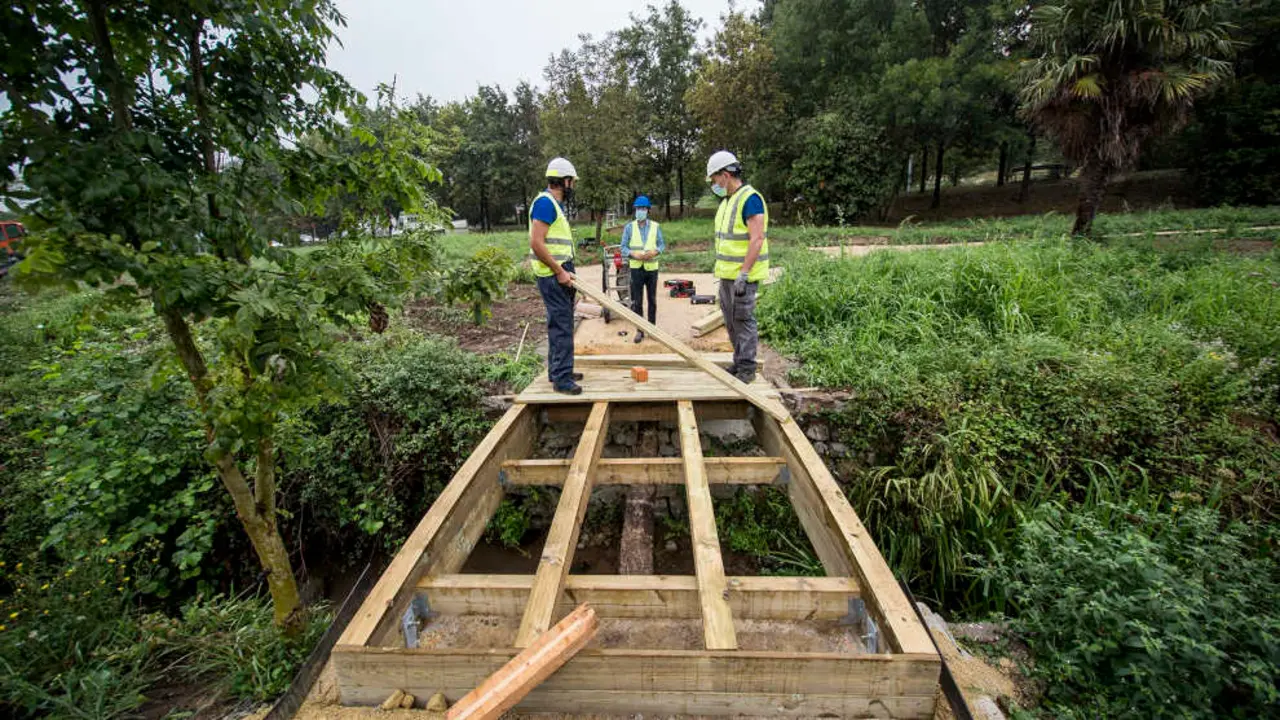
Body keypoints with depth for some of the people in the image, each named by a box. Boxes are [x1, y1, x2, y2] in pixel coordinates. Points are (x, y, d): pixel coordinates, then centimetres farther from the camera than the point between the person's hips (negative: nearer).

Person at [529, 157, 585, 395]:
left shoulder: (556, 204, 19)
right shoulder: (545, 202, -13)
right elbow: (536, 243, -22)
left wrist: (567, 271, 15)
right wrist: (560, 272, -19)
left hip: (560, 274, 10)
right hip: (553, 275, -10)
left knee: (559, 324, 15)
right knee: (562, 326, -10)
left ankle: (558, 370, 26)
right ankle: (562, 379, -5)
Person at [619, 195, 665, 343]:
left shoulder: (655, 226, 4)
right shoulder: (629, 227, 2)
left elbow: (662, 244, 6)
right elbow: (623, 247, 1)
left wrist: (655, 251, -14)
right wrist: (633, 254, -17)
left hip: (652, 267, 1)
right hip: (636, 268, -1)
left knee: (652, 299, 9)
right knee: (637, 301, 0)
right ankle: (640, 330, 8)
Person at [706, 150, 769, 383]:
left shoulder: (750, 199, -14)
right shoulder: (727, 201, 16)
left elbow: (757, 239, -20)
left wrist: (743, 273, -24)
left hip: (743, 275, -9)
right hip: (727, 274, 9)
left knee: (743, 320, -4)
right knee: (731, 321, 13)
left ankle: (747, 369, 5)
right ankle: (739, 362, 24)